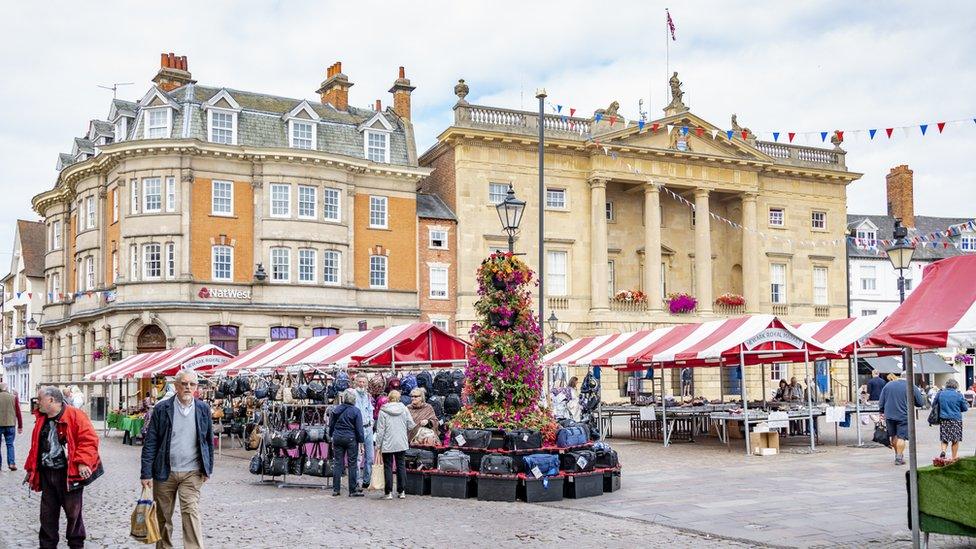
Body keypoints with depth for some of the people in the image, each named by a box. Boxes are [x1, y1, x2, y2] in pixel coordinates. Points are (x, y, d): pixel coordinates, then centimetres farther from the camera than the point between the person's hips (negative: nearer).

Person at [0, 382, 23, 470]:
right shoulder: (14, 397, 0)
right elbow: (18, 413, 1)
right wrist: (20, 426, 8)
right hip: (10, 424, 1)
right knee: (10, 444, 10)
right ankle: (12, 463, 0)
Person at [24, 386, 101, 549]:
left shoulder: (75, 416, -12)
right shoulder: (41, 420, 11)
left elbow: (89, 439, -18)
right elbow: (36, 447, 20)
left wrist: (83, 462, -25)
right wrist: (31, 468, 19)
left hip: (69, 474, -6)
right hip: (46, 474, 6)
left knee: (73, 512, 6)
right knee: (48, 513, 12)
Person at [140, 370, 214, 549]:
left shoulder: (203, 409, 4)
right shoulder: (162, 408, -3)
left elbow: (209, 441, 11)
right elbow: (150, 442, -3)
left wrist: (208, 470, 8)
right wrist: (146, 473, -8)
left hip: (192, 473, 0)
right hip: (164, 472, 0)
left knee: (191, 513, -11)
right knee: (163, 517, 10)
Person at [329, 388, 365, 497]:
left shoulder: (336, 410, 4)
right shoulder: (355, 411, -9)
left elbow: (331, 425, 12)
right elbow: (359, 428, -8)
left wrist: (331, 437, 22)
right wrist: (361, 441, -1)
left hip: (337, 438, 4)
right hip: (351, 439, -4)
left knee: (338, 463, 9)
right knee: (352, 464, 2)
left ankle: (335, 489, 10)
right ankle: (353, 490, 4)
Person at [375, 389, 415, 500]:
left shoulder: (383, 411, -8)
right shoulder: (404, 409, -1)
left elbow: (380, 430, -7)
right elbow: (411, 425, 0)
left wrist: (378, 445, -1)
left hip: (387, 444, -3)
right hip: (401, 443, 3)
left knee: (388, 467, 4)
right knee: (401, 466, 11)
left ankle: (388, 492, 4)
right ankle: (402, 491, 13)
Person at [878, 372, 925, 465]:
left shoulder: (888, 385, 4)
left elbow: (881, 402, 7)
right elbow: (920, 402, 0)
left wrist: (882, 412, 18)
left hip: (889, 415, 4)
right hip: (903, 416, -4)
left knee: (894, 436, 17)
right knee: (901, 437, 0)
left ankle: (897, 454, 29)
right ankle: (899, 458, -3)